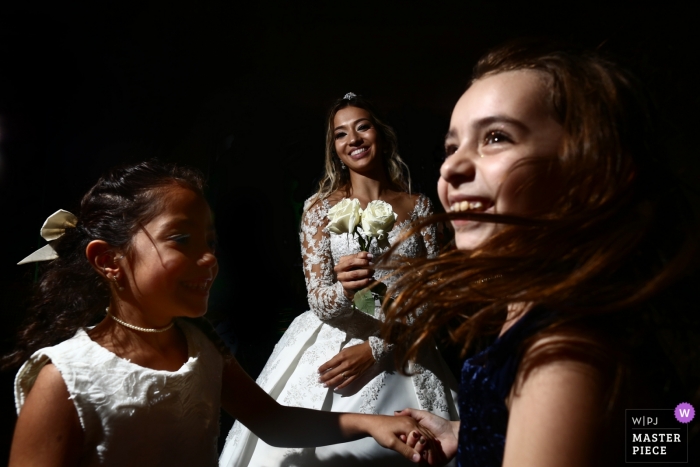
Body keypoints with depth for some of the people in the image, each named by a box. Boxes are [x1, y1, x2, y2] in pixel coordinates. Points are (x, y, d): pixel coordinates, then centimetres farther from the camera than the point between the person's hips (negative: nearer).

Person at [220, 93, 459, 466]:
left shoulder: (418, 206, 1)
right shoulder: (320, 208, -3)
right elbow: (319, 302, -7)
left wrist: (375, 349, -11)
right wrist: (345, 288, -30)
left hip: (400, 355, 1)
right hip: (329, 353, -1)